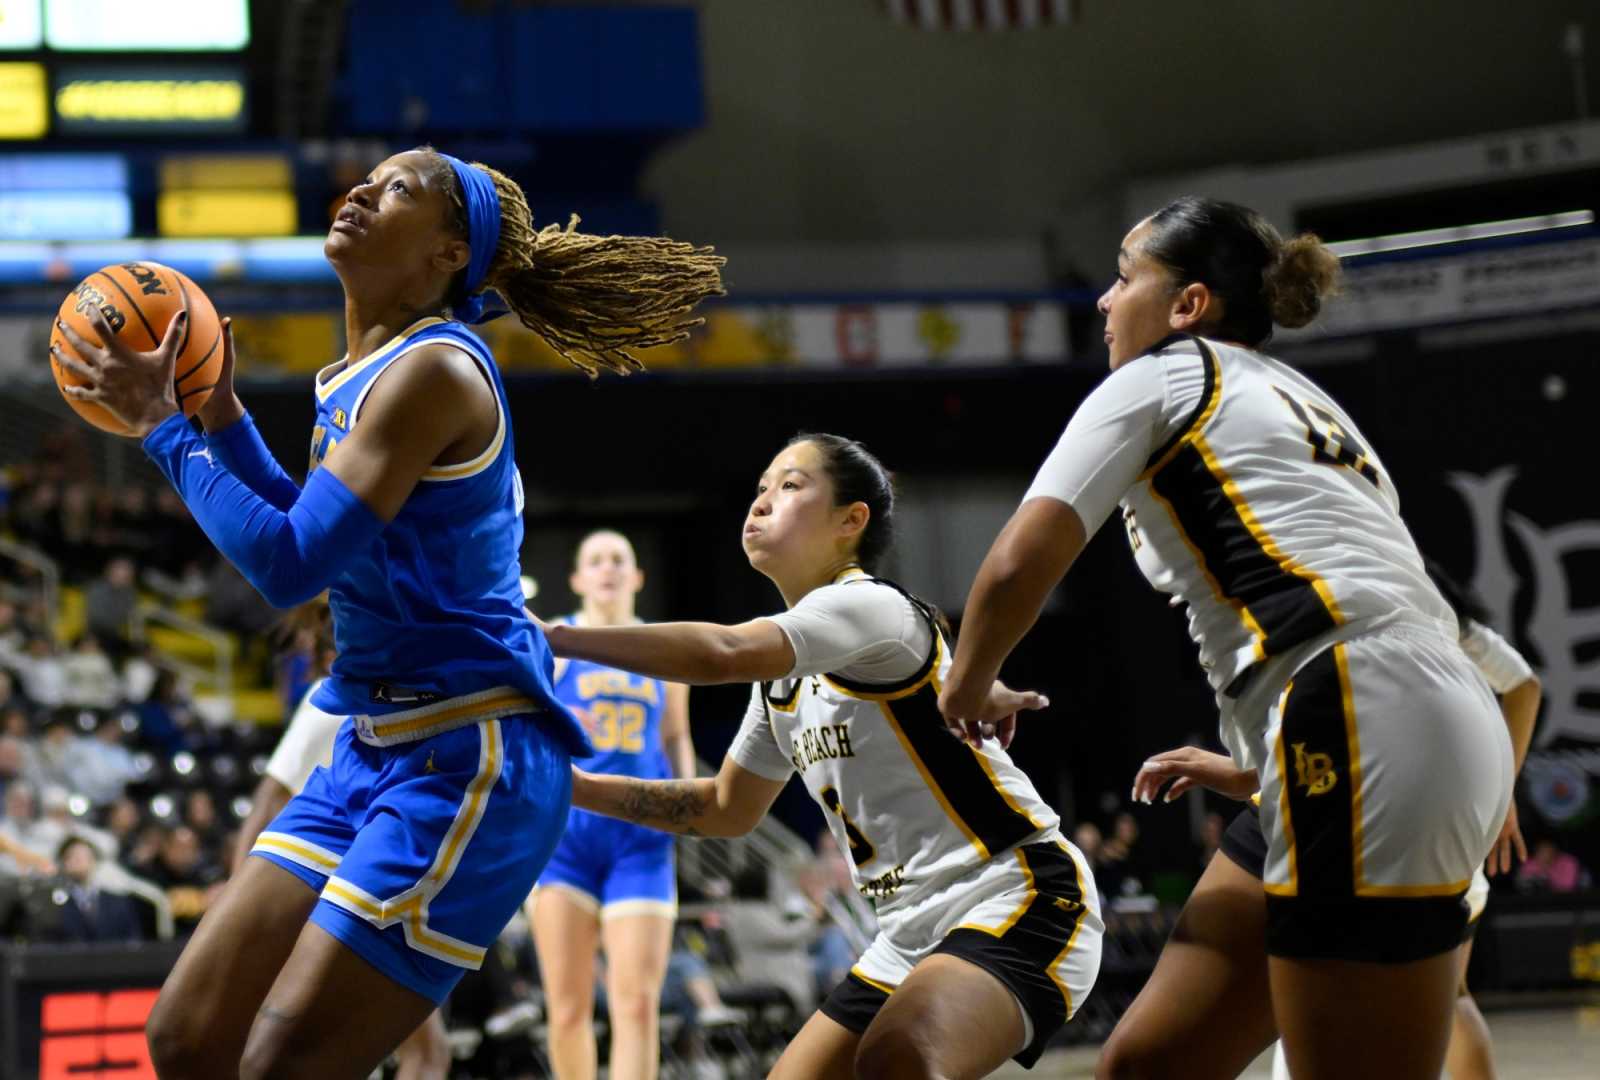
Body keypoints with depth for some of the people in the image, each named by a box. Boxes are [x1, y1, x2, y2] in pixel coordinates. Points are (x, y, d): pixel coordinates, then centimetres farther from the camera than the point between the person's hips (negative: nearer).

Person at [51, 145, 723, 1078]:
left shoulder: (436, 370, -16)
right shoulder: (371, 372, 12)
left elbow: (291, 566, -21)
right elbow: (320, 546, 27)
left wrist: (167, 429, -11)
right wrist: (219, 412, 19)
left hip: (465, 760, -10)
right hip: (377, 751, 10)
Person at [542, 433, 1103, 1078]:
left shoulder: (874, 607, -14)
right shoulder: (784, 676, 15)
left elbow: (723, 655, -30)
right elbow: (726, 809, 26)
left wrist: (554, 638, -28)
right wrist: (582, 789, 15)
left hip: (1021, 902, -10)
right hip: (916, 929, 10)